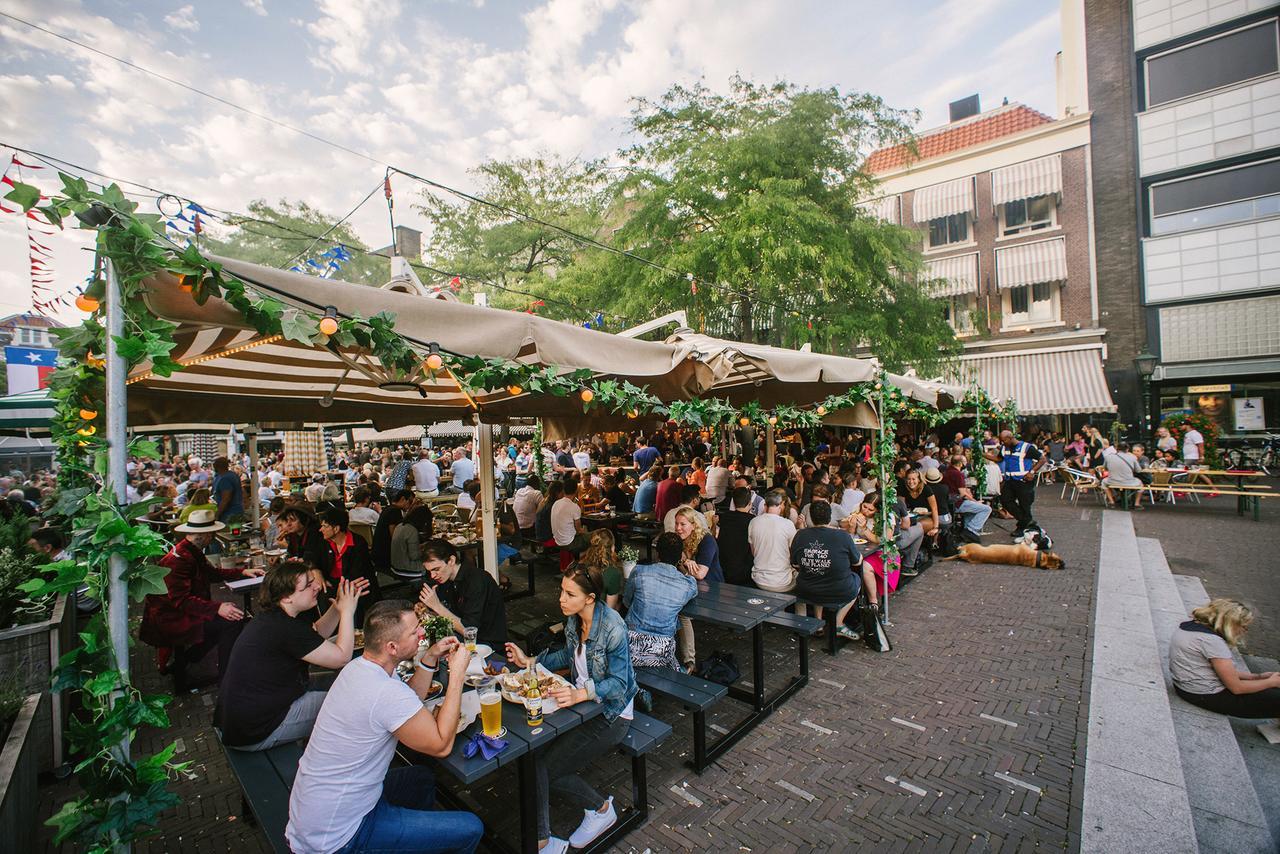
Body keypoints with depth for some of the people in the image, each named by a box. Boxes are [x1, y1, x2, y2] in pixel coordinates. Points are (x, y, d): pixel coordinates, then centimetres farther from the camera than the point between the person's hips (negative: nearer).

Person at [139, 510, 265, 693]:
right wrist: (217, 608, -37)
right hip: (167, 620, -11)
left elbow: (212, 573, 21)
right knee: (231, 622, -21)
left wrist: (242, 572, 12)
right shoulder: (180, 558, -25)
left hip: (179, 611, 11)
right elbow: (180, 600, -30)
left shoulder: (192, 551, 8)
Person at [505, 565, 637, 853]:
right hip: (581, 700, 7)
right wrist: (529, 662, 5)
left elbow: (618, 683, -23)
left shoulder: (612, 628, -27)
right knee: (532, 754, -10)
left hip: (610, 715, -7)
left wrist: (581, 694, -38)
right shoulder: (573, 619, -3)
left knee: (545, 767, -9)